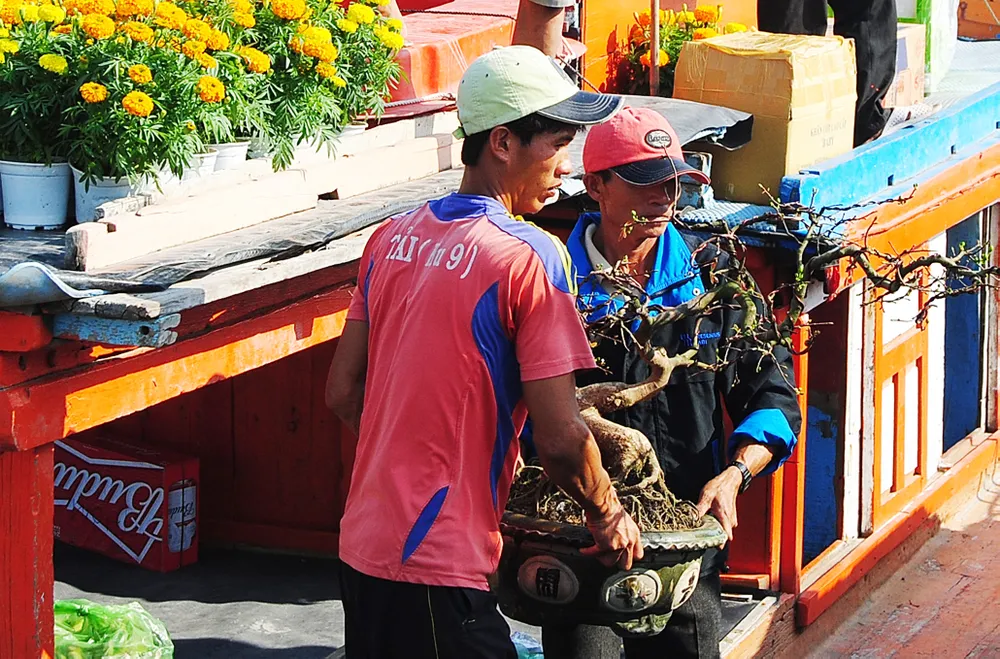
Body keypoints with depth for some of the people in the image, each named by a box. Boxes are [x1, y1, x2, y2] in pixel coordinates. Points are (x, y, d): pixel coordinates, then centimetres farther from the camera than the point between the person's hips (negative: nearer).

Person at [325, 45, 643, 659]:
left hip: (363, 545, 8)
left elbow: (343, 393, 12)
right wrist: (608, 516, 0)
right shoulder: (532, 256, -15)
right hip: (438, 565, -8)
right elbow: (560, 440, -17)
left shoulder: (391, 239, 7)